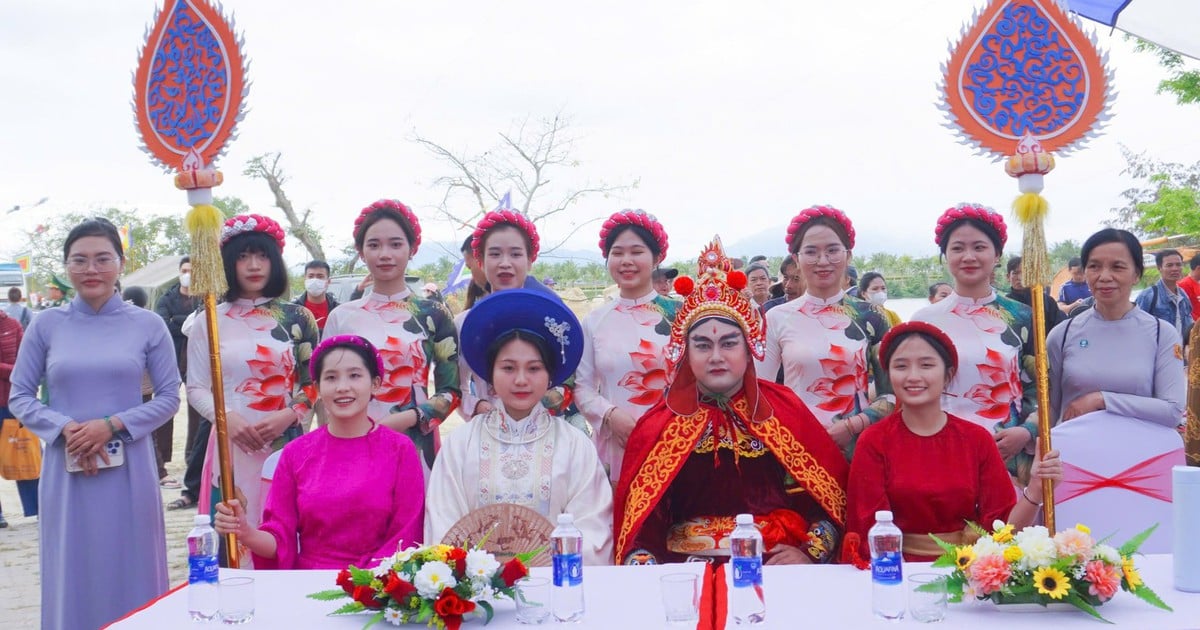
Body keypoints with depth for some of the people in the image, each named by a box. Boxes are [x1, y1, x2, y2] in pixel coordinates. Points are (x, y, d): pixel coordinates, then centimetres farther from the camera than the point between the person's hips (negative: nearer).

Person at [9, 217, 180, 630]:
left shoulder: (147, 325, 0)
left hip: (128, 470, -1)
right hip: (66, 469, 1)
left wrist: (112, 425, -13)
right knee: (73, 575, 9)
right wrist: (65, 428, -13)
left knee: (131, 573, 7)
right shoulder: (46, 325, 2)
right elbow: (19, 397, 5)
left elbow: (169, 398, 1)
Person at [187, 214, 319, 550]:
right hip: (230, 448, 0)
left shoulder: (298, 318, 5)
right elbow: (196, 388, 5)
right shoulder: (209, 322, 6)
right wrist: (227, 418, -12)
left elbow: (316, 383, 5)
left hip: (286, 445, 0)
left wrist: (289, 415, -12)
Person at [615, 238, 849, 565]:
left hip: (776, 567, 1)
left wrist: (808, 554, -6)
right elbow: (640, 520, 2)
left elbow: (830, 496, 8)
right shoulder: (657, 426, 7)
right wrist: (646, 568, -14)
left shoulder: (784, 410, 9)